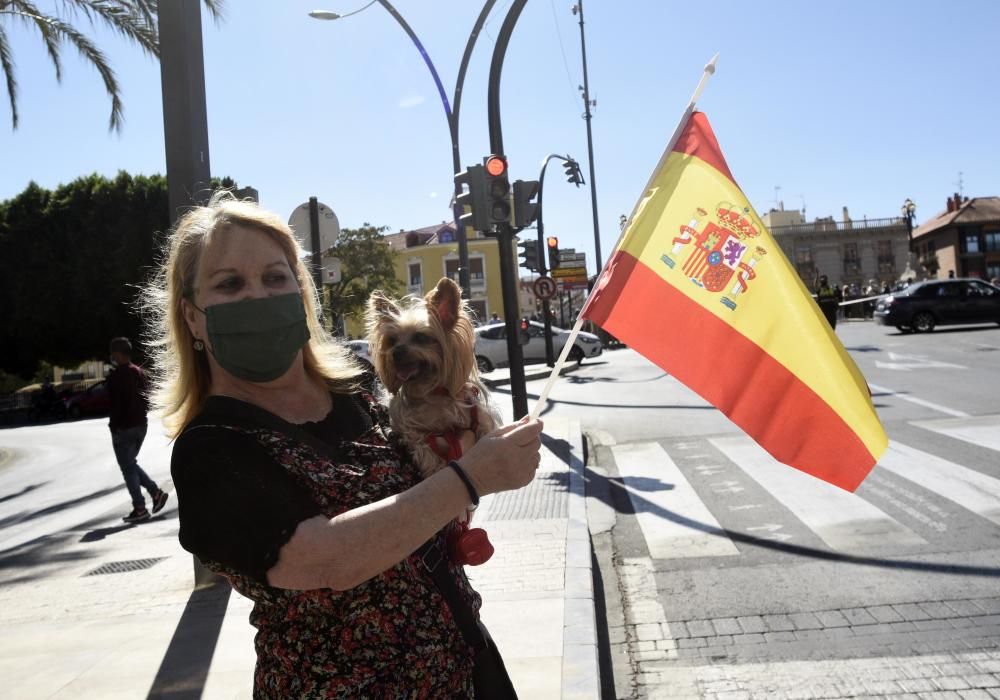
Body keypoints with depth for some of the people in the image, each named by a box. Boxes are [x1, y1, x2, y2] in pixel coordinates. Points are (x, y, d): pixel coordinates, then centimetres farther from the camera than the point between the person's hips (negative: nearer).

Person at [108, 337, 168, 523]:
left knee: (128, 468, 1)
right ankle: (156, 492, 10)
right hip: (140, 425, 8)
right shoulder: (140, 373, 10)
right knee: (131, 464, 21)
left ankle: (140, 508, 4)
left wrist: (114, 427, -13)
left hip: (123, 428, -8)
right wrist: (140, 418, 17)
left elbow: (116, 405, -19)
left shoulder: (116, 376, -16)